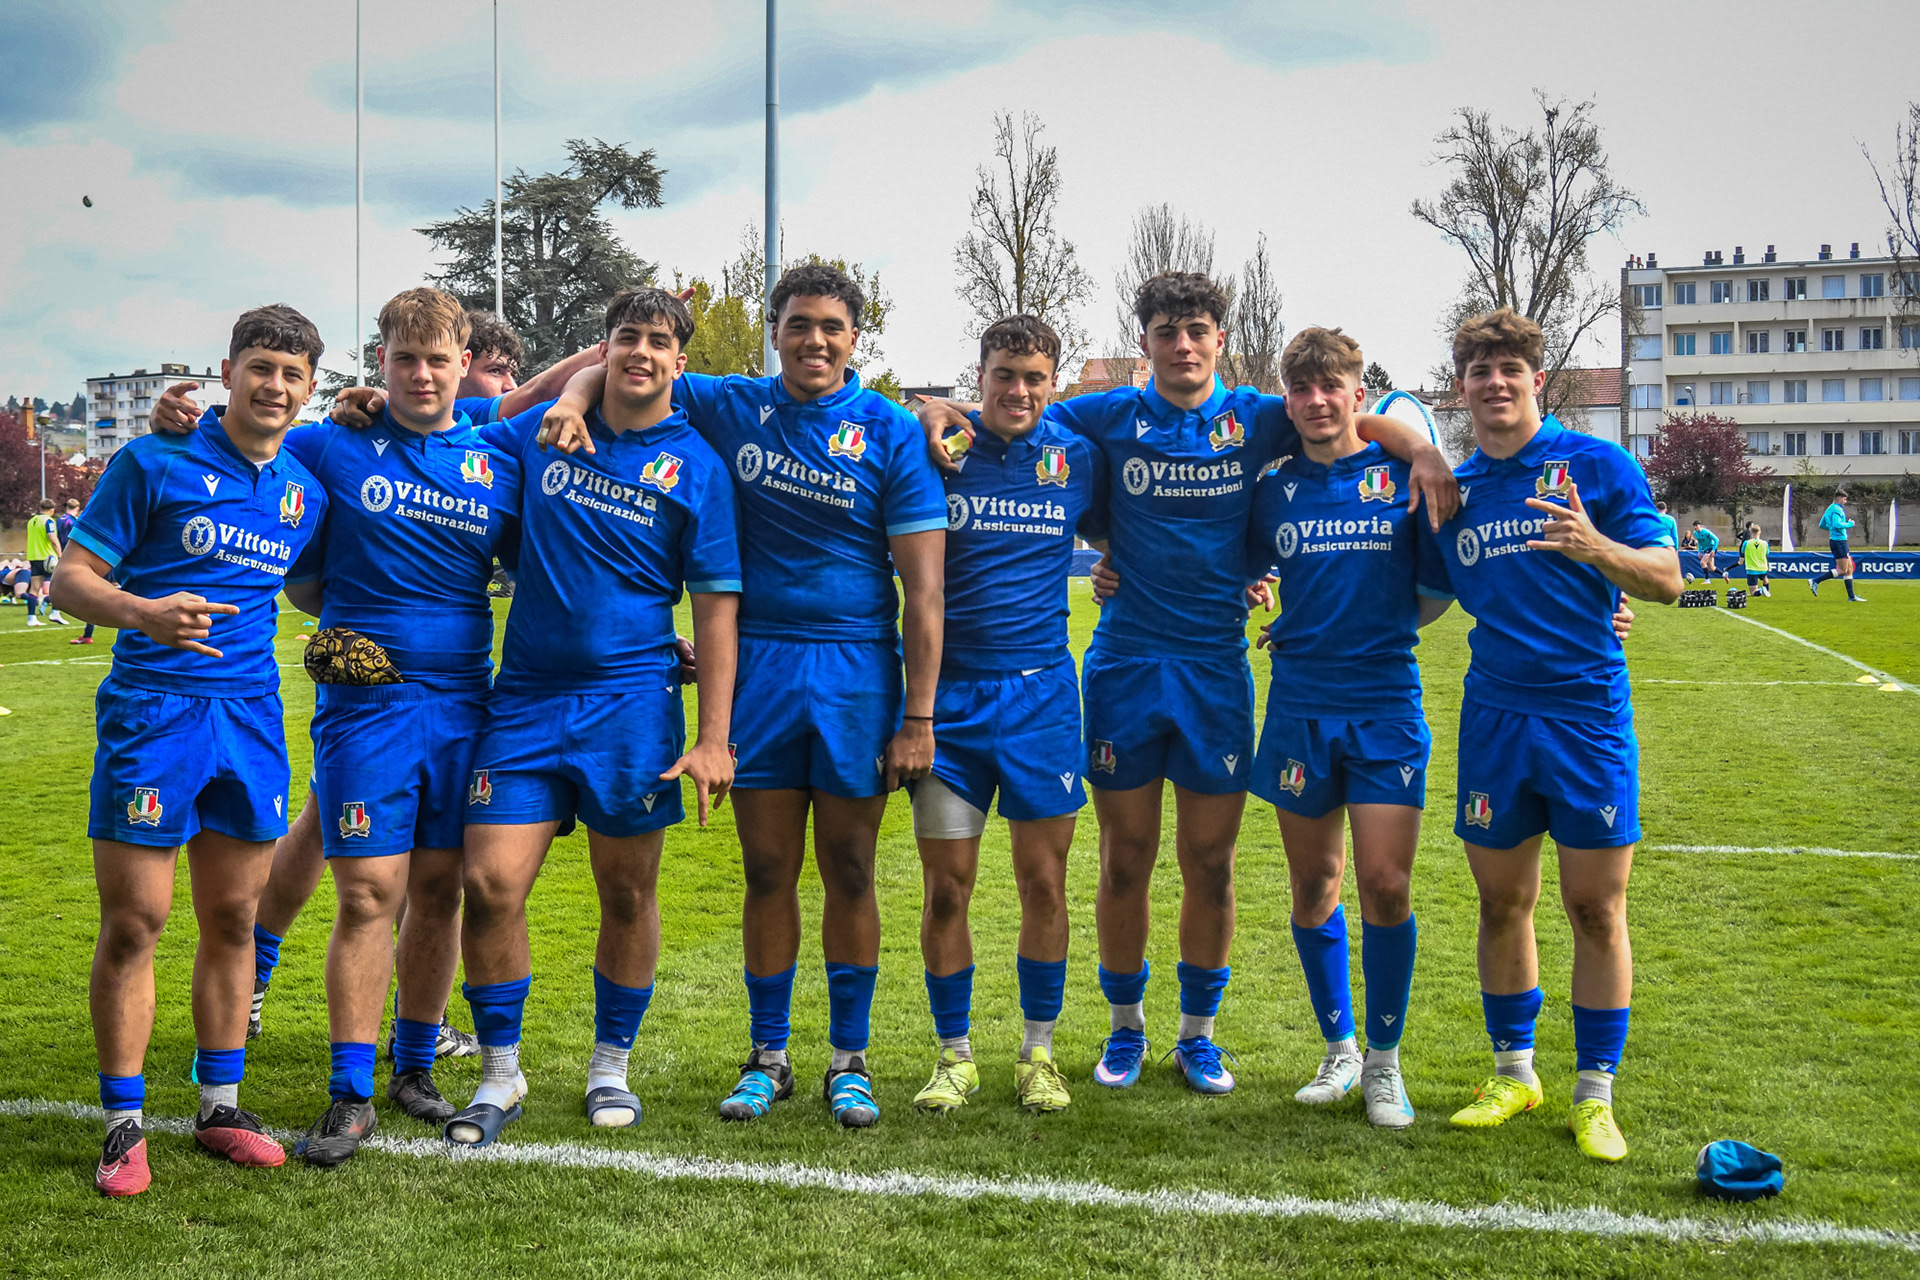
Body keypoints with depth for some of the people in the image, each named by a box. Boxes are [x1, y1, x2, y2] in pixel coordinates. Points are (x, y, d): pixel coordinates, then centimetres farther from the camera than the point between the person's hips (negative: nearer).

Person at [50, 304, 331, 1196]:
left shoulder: (305, 490, 12)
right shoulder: (154, 462, -4)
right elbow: (70, 577, -6)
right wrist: (144, 612, -24)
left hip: (251, 716, 5)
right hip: (152, 710, -5)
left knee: (232, 920, 9)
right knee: (132, 923, -3)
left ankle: (219, 1107, 21)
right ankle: (124, 1126, 8)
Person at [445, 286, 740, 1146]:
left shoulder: (695, 465, 0)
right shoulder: (541, 431, 8)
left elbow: (716, 608, -2)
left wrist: (712, 738, -8)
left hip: (632, 700, -2)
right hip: (525, 695, 2)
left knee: (627, 895, 7)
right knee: (490, 886, -4)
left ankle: (610, 1067, 26)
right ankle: (500, 1073, 14)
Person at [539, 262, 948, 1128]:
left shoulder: (891, 433, -3)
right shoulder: (731, 408, 5)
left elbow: (923, 585, -6)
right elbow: (623, 366, 17)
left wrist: (918, 716, -11)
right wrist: (575, 398, -7)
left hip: (855, 672, -2)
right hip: (756, 665, 2)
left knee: (849, 875, 5)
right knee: (768, 874, 7)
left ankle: (849, 1060, 18)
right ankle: (767, 1057, 20)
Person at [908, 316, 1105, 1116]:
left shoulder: (1078, 459, 5)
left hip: (1040, 690, 1)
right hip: (949, 691, -1)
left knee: (1043, 884, 4)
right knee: (945, 887, 1)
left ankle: (1038, 1054, 19)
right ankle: (954, 1056, 16)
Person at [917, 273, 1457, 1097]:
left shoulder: (1256, 418, 4)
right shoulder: (1114, 416, 4)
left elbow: (1360, 421, 6)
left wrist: (1422, 449, -13)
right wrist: (944, 412, -11)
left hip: (1216, 665, 1)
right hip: (1125, 663, 0)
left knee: (1210, 865, 5)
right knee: (1124, 863, 6)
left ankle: (1197, 1032, 21)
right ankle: (1125, 1026, 23)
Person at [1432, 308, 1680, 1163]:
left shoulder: (1599, 465, -1)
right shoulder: (1451, 490, 10)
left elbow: (1667, 581, -5)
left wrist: (1598, 548, -24)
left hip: (1587, 713, -3)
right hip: (1494, 716, 3)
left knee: (1595, 910, 0)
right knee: (1502, 903, 9)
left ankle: (1595, 1093, 12)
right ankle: (1512, 1073, 25)